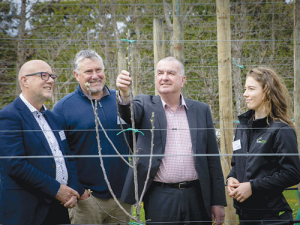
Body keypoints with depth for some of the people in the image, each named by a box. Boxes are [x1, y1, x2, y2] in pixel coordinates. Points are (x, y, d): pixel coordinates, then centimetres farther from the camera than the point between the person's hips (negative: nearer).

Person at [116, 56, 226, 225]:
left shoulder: (201, 110, 8)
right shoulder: (146, 105, 5)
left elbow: (213, 159, 8)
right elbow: (129, 114, -19)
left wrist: (218, 202, 5)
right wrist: (125, 95, -40)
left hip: (196, 197, 2)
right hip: (160, 198, -1)